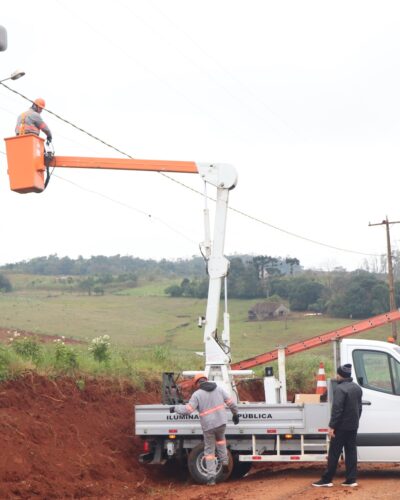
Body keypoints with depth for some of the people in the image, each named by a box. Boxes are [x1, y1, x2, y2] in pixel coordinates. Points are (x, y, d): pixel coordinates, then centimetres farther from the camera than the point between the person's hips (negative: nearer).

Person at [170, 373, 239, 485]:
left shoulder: (197, 394, -8)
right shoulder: (219, 389, 3)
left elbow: (187, 410, -13)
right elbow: (231, 403, 4)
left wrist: (175, 408, 3)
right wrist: (235, 414, 20)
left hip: (208, 426, -3)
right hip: (221, 422, 3)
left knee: (209, 451, 13)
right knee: (220, 438, 35)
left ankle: (211, 477, 9)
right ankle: (224, 462, 23)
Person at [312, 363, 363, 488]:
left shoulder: (340, 389, -18)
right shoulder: (357, 388, 11)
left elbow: (337, 409, -22)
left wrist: (331, 426, -20)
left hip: (342, 426, -8)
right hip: (353, 426, 8)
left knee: (334, 453, -2)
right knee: (351, 452, 10)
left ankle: (327, 479, 1)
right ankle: (351, 479, 9)